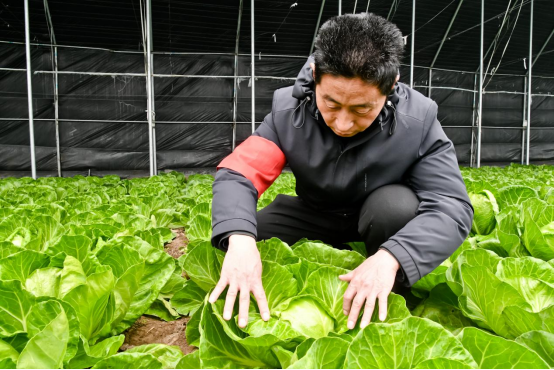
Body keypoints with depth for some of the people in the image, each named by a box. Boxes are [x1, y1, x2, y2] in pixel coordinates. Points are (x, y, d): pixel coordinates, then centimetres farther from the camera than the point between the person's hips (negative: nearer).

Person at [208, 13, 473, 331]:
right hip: (316, 215, 2)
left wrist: (390, 257, -49)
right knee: (230, 244, -15)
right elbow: (236, 175, -25)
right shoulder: (288, 109, -23)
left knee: (397, 206, -37)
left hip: (382, 214, -1)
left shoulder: (418, 121, -28)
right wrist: (239, 239, -46)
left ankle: (382, 303, -8)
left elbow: (453, 207, -31)